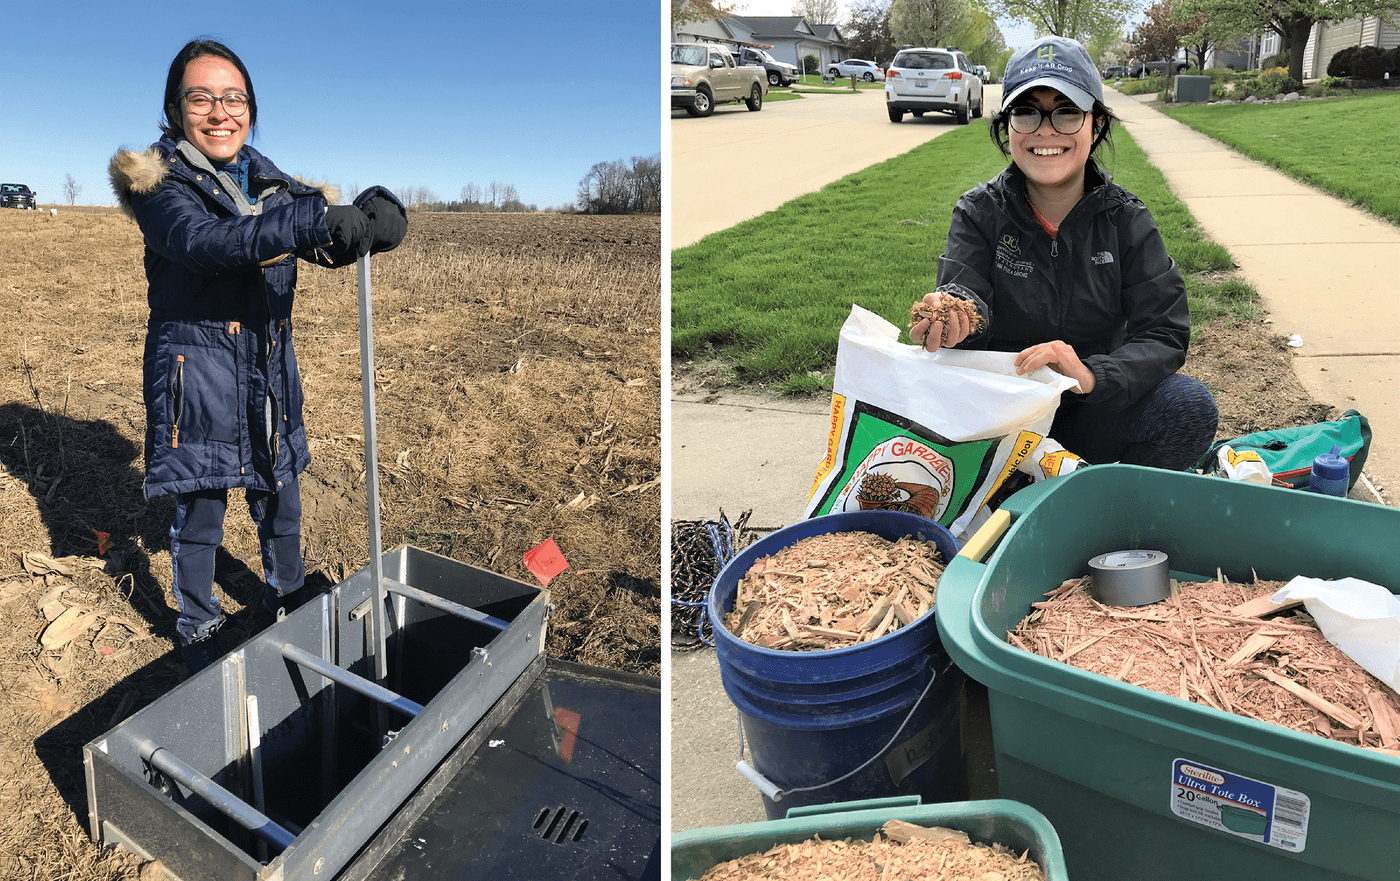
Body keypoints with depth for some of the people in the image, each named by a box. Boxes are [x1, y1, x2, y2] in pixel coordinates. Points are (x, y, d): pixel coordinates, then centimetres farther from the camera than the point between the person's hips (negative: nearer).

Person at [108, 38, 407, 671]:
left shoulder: (271, 184, 7)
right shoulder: (160, 185, -10)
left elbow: (324, 240, -4)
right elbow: (201, 240, -30)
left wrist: (366, 223, -29)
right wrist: (317, 217, -44)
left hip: (269, 375, 5)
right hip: (195, 378, -4)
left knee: (281, 506, 15)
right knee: (198, 516, 8)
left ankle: (288, 609, 38)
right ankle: (199, 631, 29)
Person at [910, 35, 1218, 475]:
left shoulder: (1127, 219, -3)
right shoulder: (980, 212, -3)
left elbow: (1165, 334, -11)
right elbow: (964, 287, -21)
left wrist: (1092, 374, -32)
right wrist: (957, 311, -48)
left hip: (1091, 412, 1)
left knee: (1191, 406, -25)